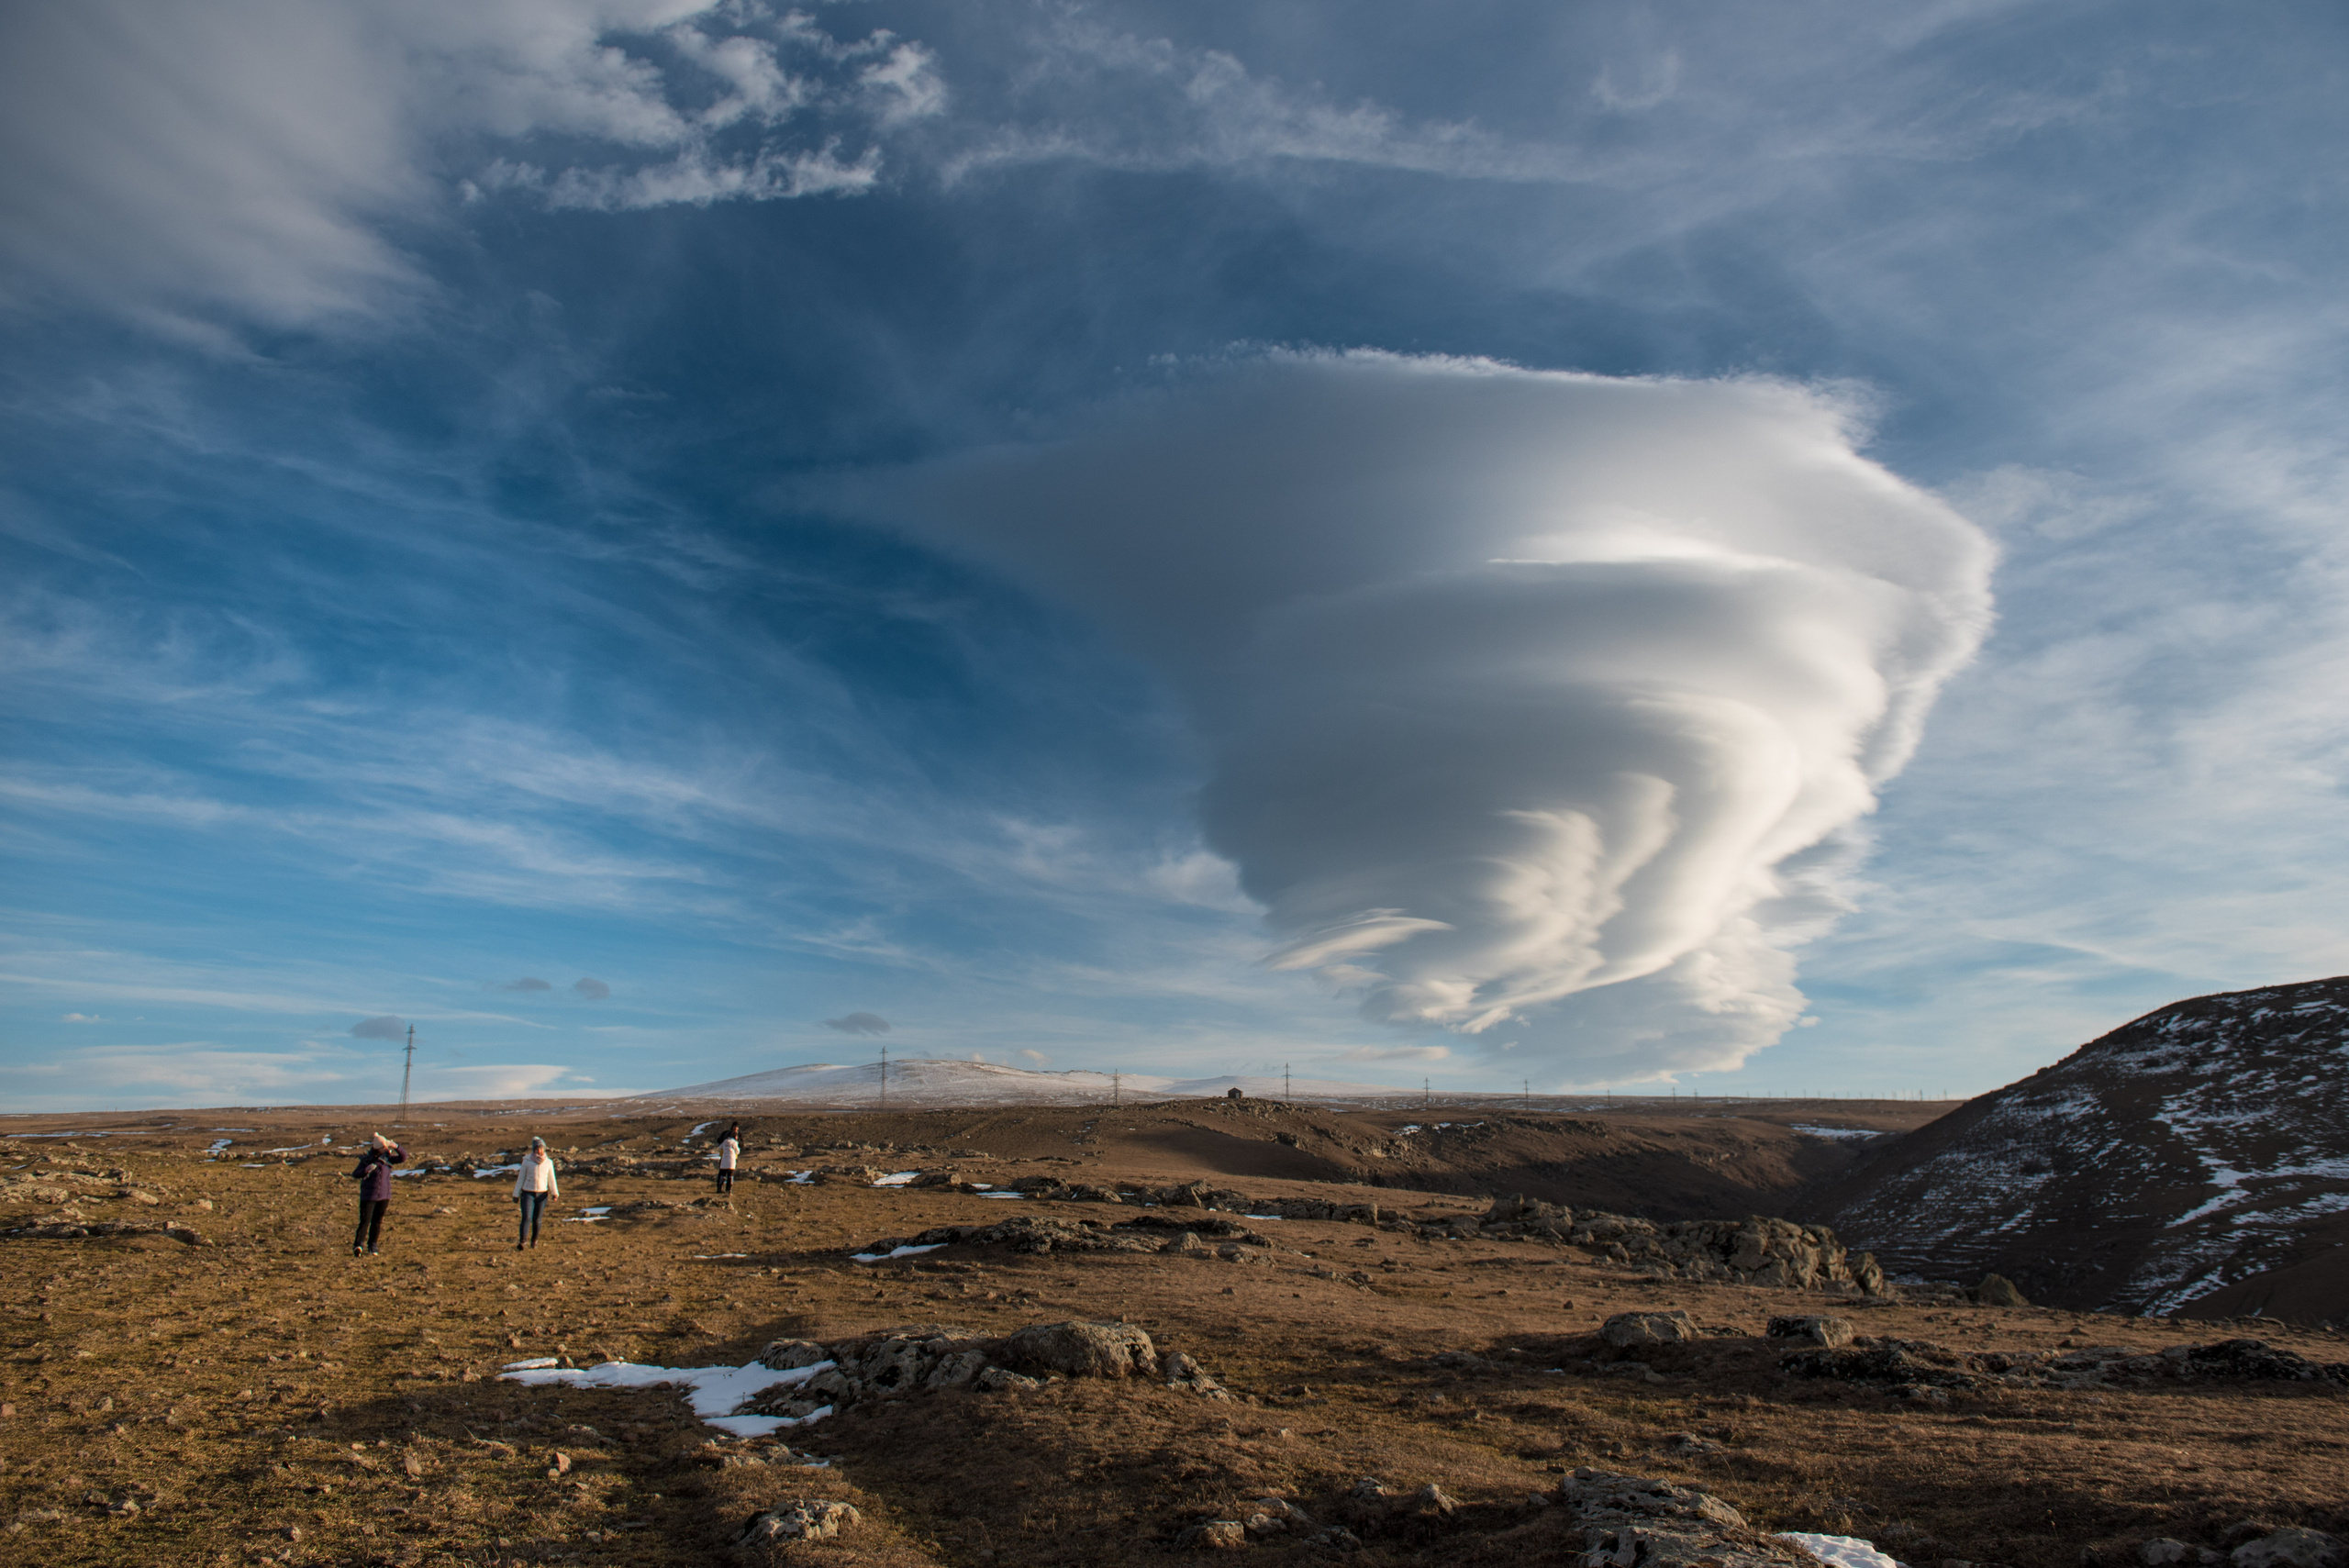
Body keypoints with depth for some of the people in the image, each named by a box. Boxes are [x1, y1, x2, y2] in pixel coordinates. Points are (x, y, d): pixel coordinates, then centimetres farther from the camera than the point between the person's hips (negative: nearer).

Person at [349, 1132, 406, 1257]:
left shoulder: (387, 1158, 3)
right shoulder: (366, 1159, -7)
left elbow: (403, 1157, 0)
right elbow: (355, 1175, -8)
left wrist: (396, 1147, -15)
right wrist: (367, 1169, -26)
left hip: (384, 1195, 4)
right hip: (368, 1196, -4)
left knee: (377, 1222, 9)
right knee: (365, 1221, -12)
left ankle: (372, 1246, 17)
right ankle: (358, 1245, -13)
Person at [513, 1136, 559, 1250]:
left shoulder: (548, 1162, 4)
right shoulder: (527, 1161, -1)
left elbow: (551, 1179, 8)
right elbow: (520, 1178, 4)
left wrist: (555, 1193, -3)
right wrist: (516, 1194, 4)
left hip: (542, 1194, 2)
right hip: (528, 1193, -2)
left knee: (537, 1219, 6)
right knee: (526, 1218, -14)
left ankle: (534, 1240, 24)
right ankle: (522, 1241, -17)